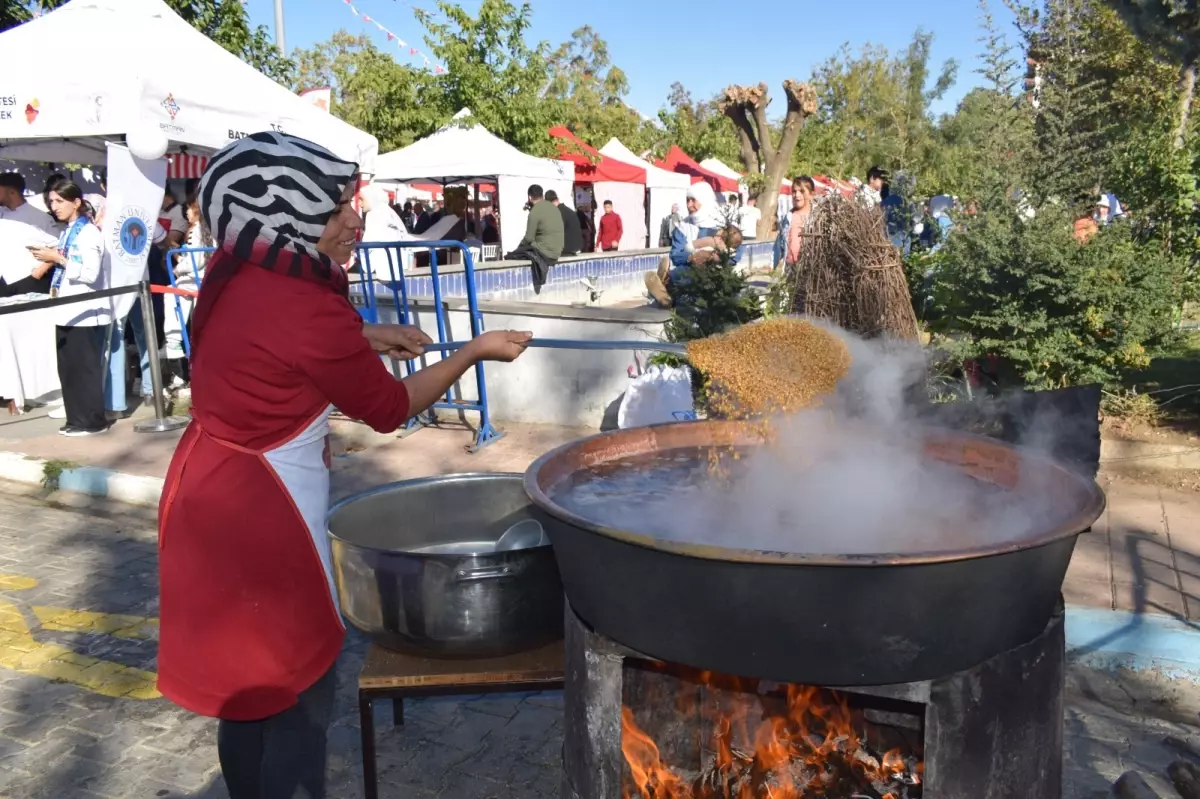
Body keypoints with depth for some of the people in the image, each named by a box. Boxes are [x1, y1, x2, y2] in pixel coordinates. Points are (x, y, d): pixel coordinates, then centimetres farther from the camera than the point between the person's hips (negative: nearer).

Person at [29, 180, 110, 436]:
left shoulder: (89, 233, -10)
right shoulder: (67, 233, 15)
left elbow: (90, 273, -20)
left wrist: (57, 259, -17)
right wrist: (51, 259, 8)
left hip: (86, 312, -9)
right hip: (68, 311, 9)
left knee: (85, 367, -3)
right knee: (68, 367, 10)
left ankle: (93, 421, 4)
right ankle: (76, 419, 17)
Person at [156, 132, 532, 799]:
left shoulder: (239, 275, -1)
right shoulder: (306, 307, -25)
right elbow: (389, 408, -13)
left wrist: (368, 337, 13)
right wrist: (474, 351, -4)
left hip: (212, 489, 9)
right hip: (264, 507, -9)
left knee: (247, 676, 24)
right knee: (303, 684, 8)